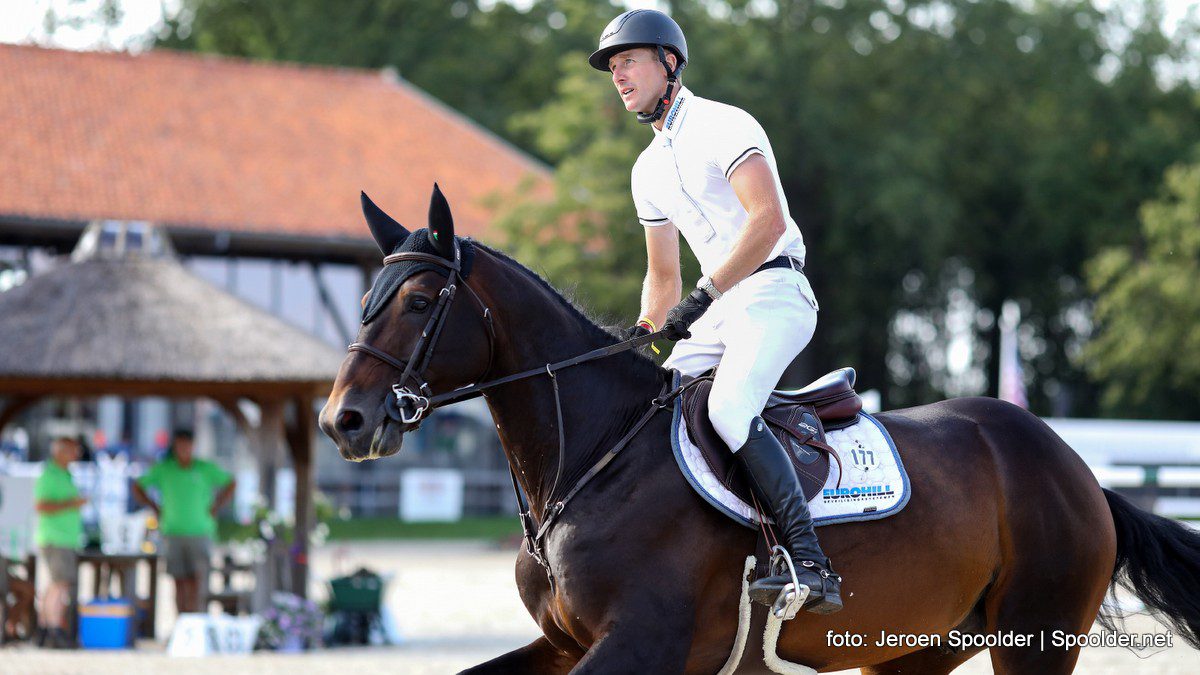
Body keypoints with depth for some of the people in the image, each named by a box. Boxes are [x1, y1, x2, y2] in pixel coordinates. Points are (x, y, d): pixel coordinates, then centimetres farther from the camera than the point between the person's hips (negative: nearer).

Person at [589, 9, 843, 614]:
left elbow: (767, 219, -20)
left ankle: (812, 567, -38)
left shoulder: (723, 126, -6)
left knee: (729, 409, -30)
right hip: (716, 310, 9)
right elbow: (662, 275, 27)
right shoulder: (649, 169, 20)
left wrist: (705, 296, -23)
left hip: (774, 293, -9)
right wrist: (646, 333, 9)